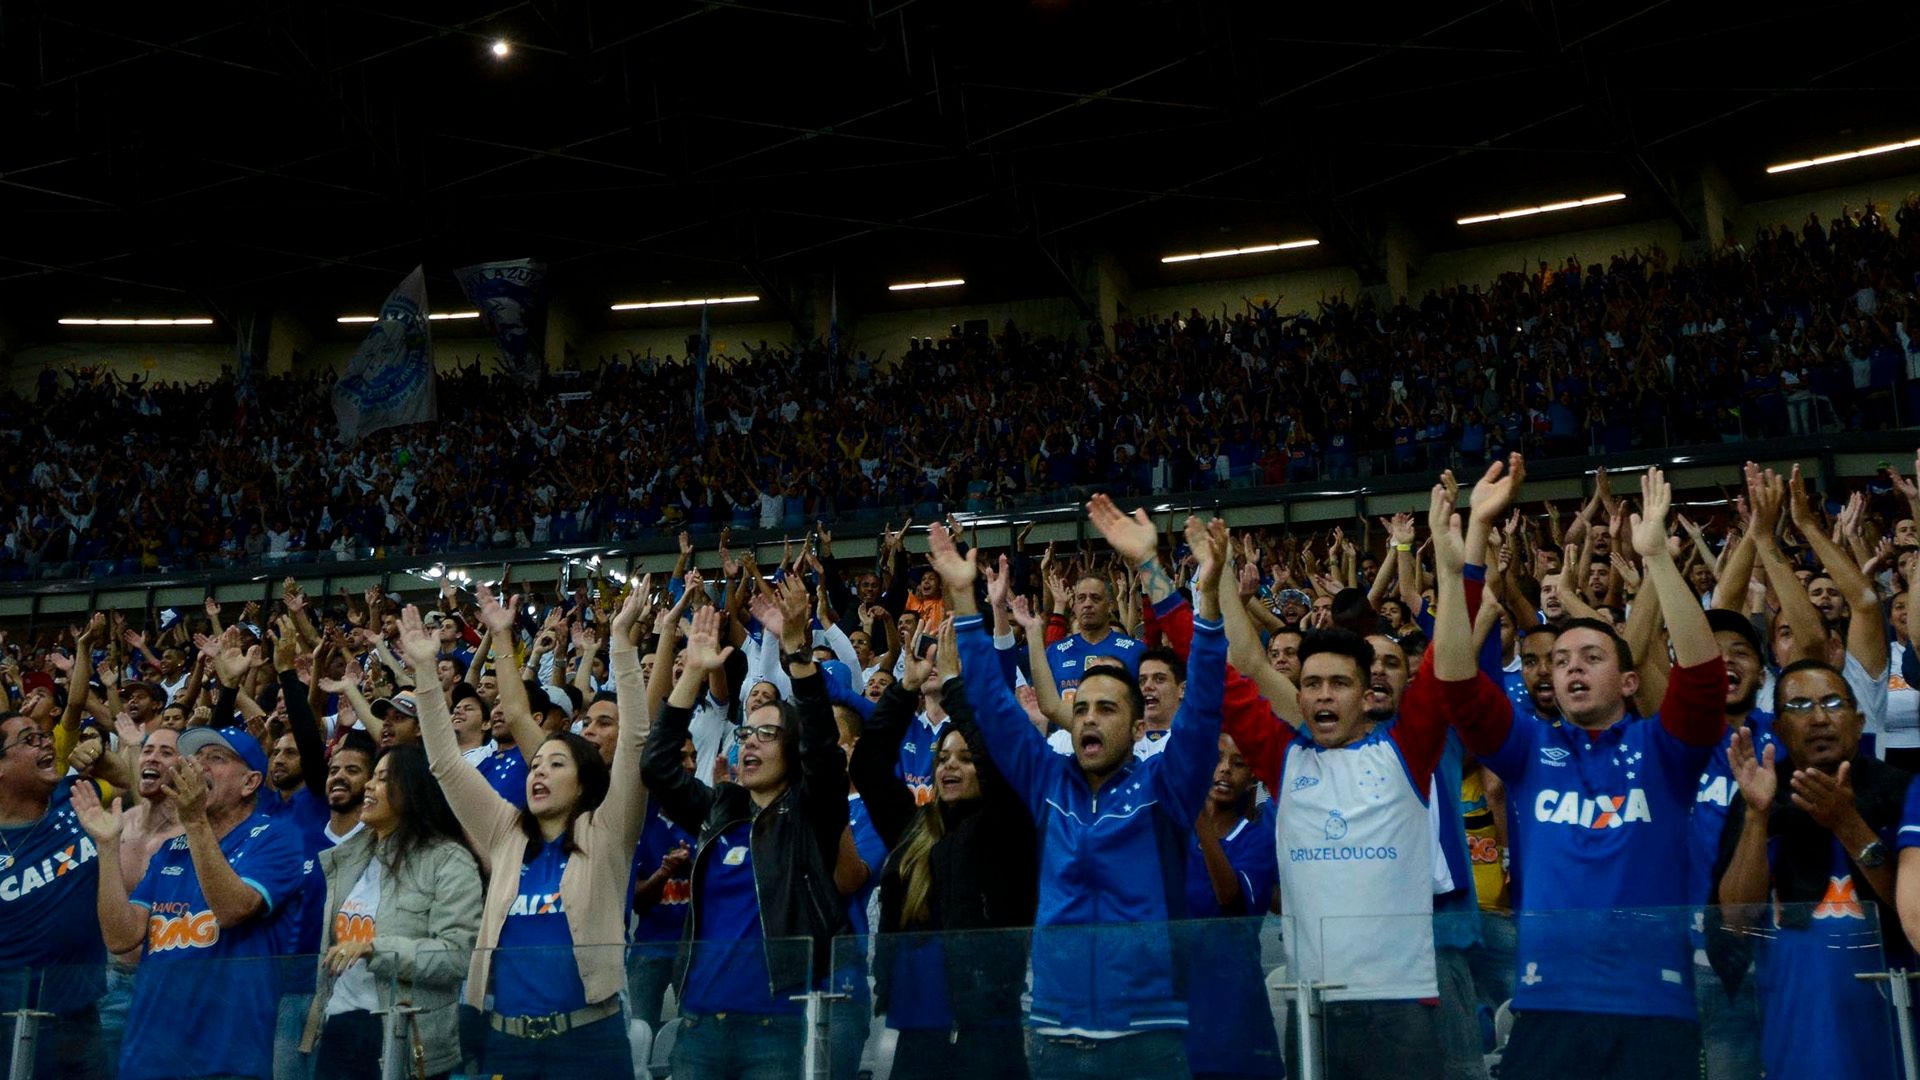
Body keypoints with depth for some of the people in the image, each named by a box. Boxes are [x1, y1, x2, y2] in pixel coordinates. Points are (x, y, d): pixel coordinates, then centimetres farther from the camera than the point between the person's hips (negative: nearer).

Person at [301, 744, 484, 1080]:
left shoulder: (448, 860, -8)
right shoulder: (347, 855, 13)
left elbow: (458, 956, -19)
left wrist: (374, 948, -22)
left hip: (405, 1039, -6)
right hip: (337, 1028, 6)